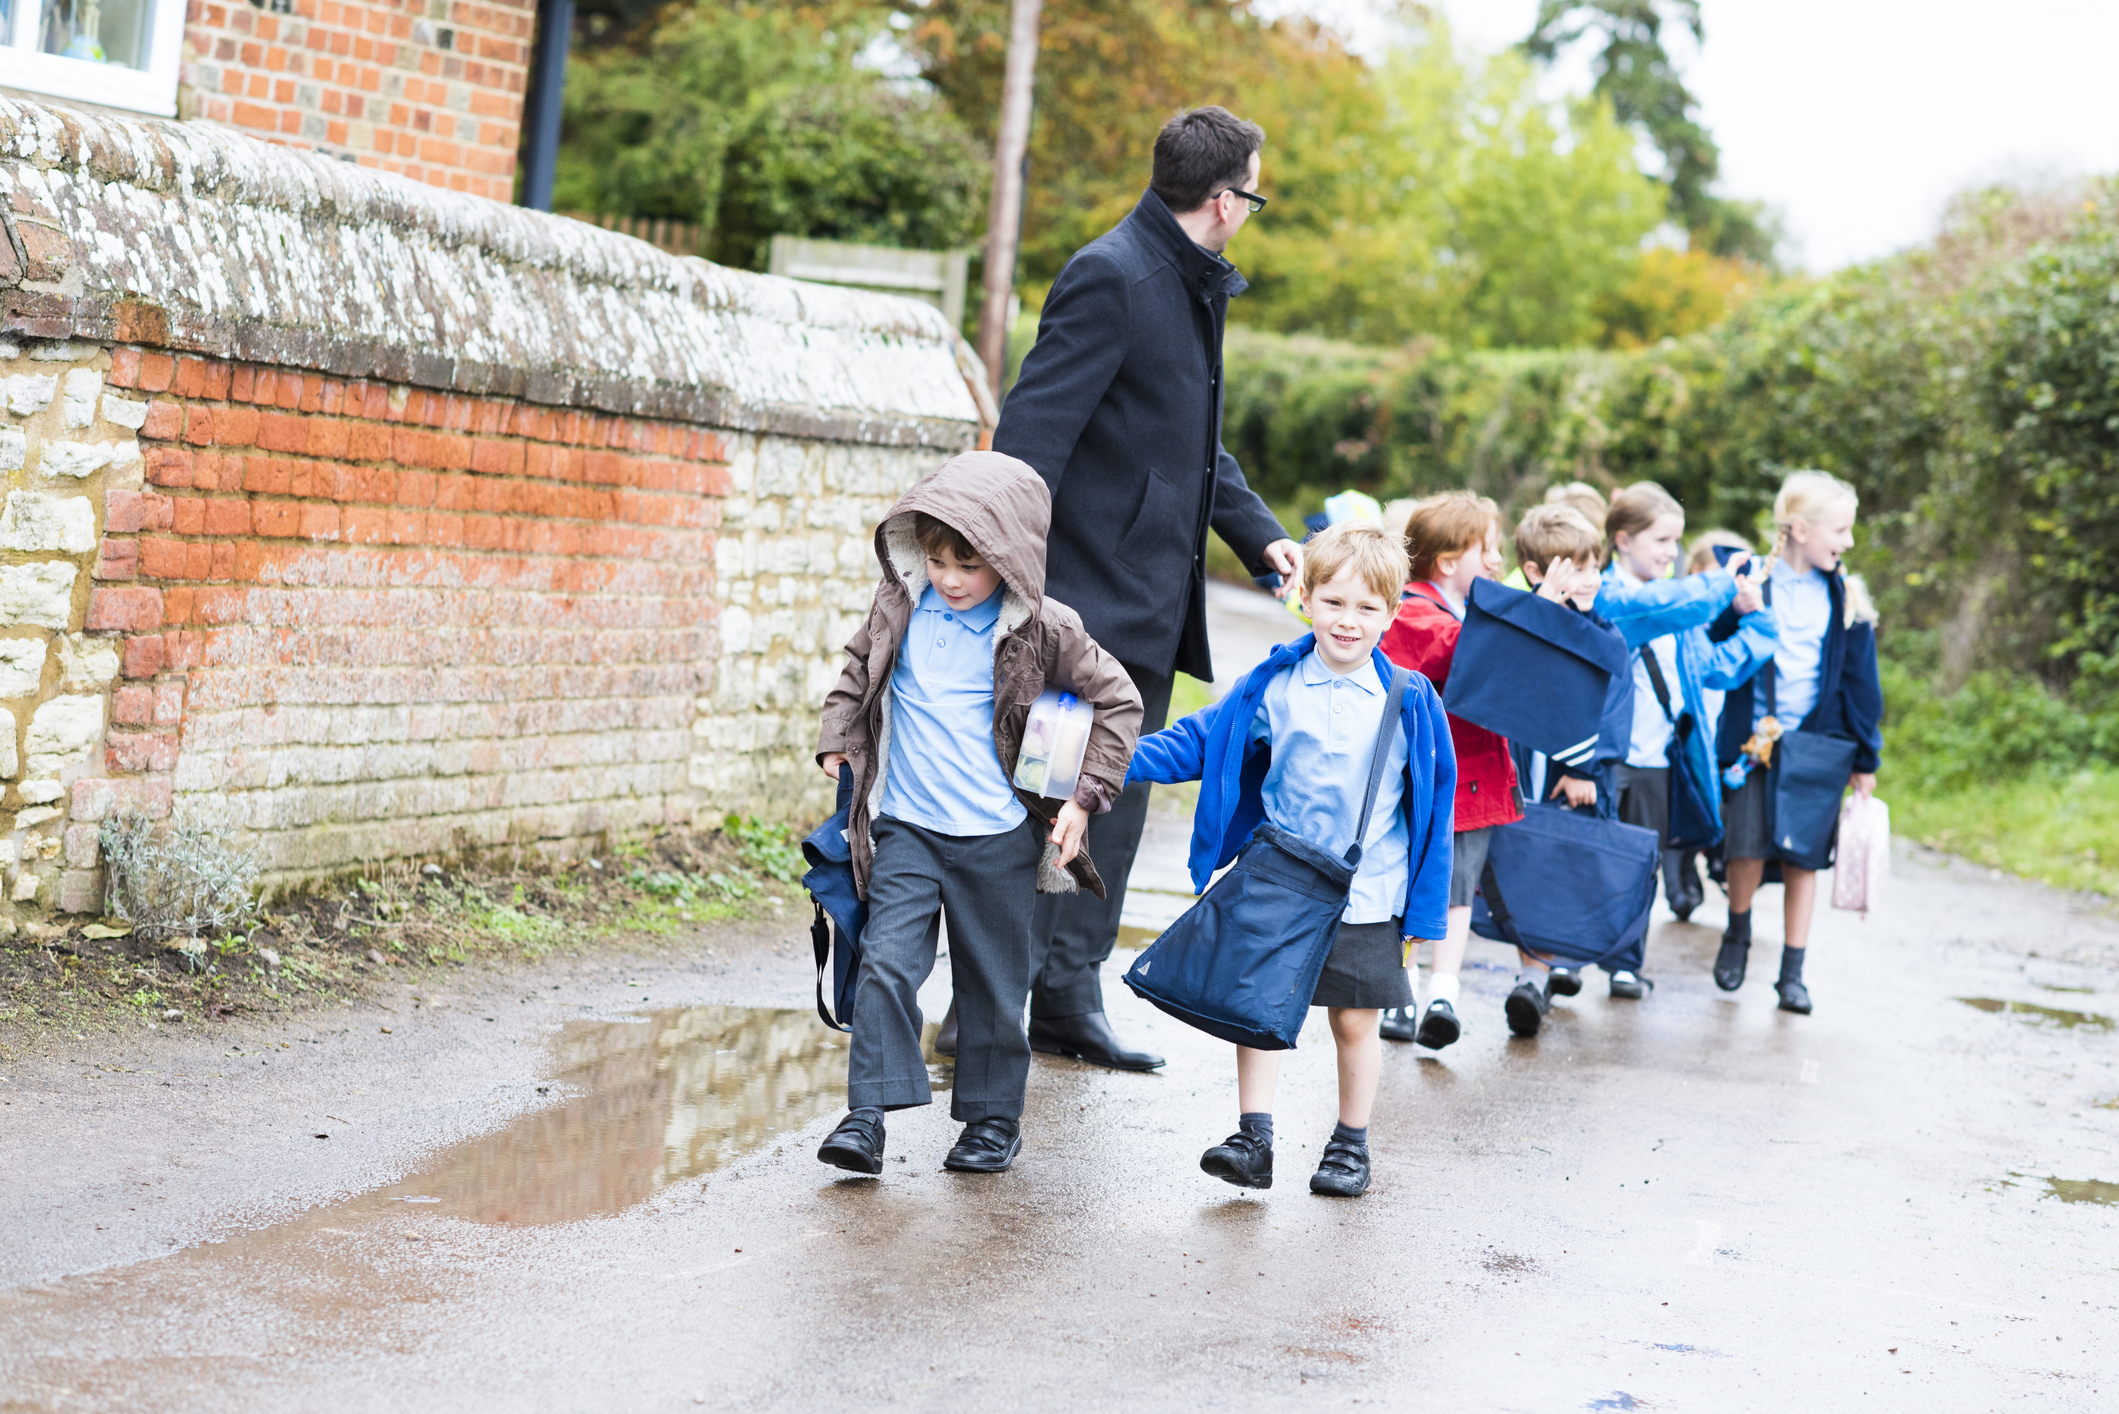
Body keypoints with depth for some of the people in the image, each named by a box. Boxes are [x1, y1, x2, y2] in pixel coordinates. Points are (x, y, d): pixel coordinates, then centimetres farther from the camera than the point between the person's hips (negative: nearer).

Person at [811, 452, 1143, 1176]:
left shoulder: (1041, 629, -9)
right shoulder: (900, 605, 0)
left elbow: (1118, 701, -1)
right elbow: (858, 669, 19)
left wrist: (1086, 797, -5)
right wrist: (838, 738, 7)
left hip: (1000, 838, -2)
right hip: (905, 827, 2)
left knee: (994, 980, 9)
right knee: (886, 963, -11)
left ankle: (994, 1116, 23)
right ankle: (867, 1114, -9)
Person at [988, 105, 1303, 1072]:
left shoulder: (1192, 285, 16)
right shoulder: (1112, 279, -15)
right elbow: (1032, 433, -20)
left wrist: (1258, 533, 14)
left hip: (1151, 604, 10)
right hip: (1091, 594, -10)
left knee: (1116, 804, 11)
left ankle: (1067, 1001, 18)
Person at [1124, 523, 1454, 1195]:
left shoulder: (1409, 702, -5)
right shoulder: (1274, 688, -3)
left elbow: (1432, 806, 1)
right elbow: (1199, 742, 3)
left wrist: (1423, 909, 1)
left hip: (1367, 894, -1)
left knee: (1355, 1019, 7)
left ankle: (1351, 1143, 23)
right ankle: (1253, 1139, 7)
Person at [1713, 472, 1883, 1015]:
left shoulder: (1844, 599, 4)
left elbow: (1860, 680, 7)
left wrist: (1865, 757, 8)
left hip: (1817, 743, 2)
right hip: (1754, 739, -2)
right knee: (1749, 848, -4)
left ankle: (1792, 972, 10)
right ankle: (1737, 935, 25)